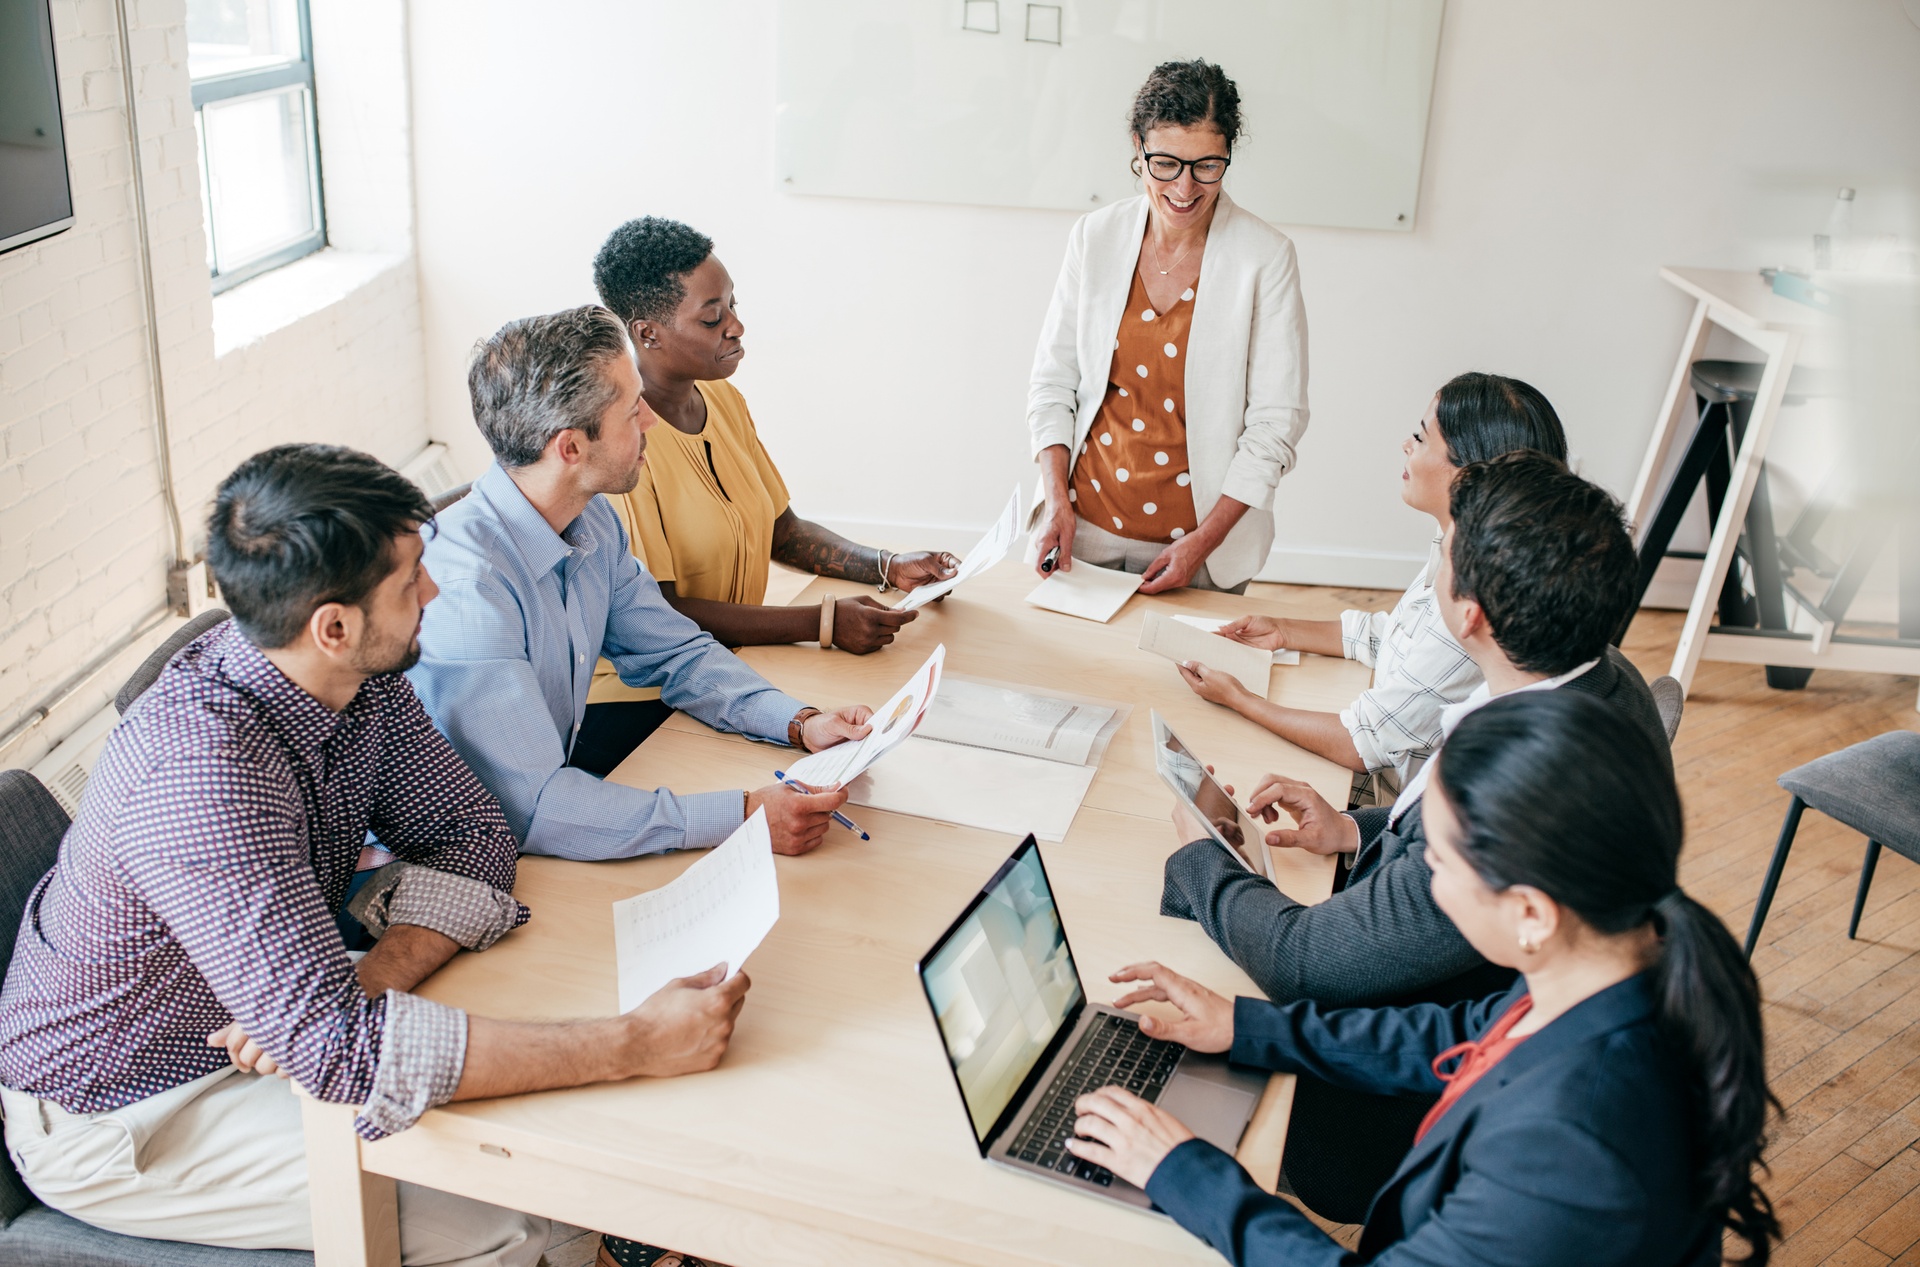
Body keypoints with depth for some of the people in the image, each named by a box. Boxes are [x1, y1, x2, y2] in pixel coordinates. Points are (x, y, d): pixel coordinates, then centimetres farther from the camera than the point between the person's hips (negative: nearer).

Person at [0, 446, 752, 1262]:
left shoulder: (362, 681, -11)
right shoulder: (204, 774, -37)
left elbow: (470, 834, -4)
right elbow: (337, 1047, -42)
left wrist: (369, 982, -24)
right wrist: (633, 1045, -42)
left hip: (256, 1026, 8)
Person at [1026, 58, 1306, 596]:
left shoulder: (1266, 258, -10)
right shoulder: (1095, 237, -2)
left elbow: (1276, 421, -8)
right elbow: (1053, 378, 4)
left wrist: (1204, 540, -14)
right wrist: (1056, 500, -7)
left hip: (1202, 535, -2)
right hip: (1085, 524, 2)